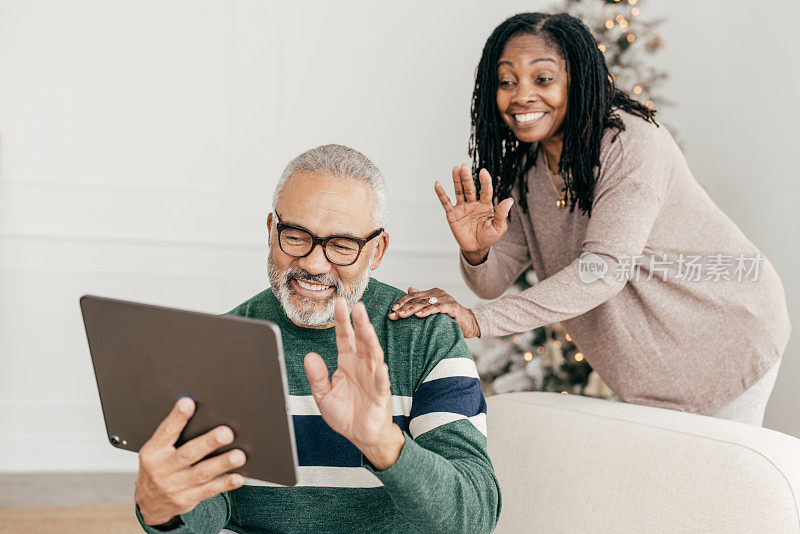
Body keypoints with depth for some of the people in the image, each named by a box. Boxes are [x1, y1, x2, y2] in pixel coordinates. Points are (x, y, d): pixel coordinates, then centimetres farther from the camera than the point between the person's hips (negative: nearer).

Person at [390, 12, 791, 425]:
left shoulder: (634, 143, -27)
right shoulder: (522, 167, -4)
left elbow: (606, 267, -37)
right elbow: (494, 280, -7)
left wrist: (478, 321, -43)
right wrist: (476, 253, -33)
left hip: (726, 338, -6)